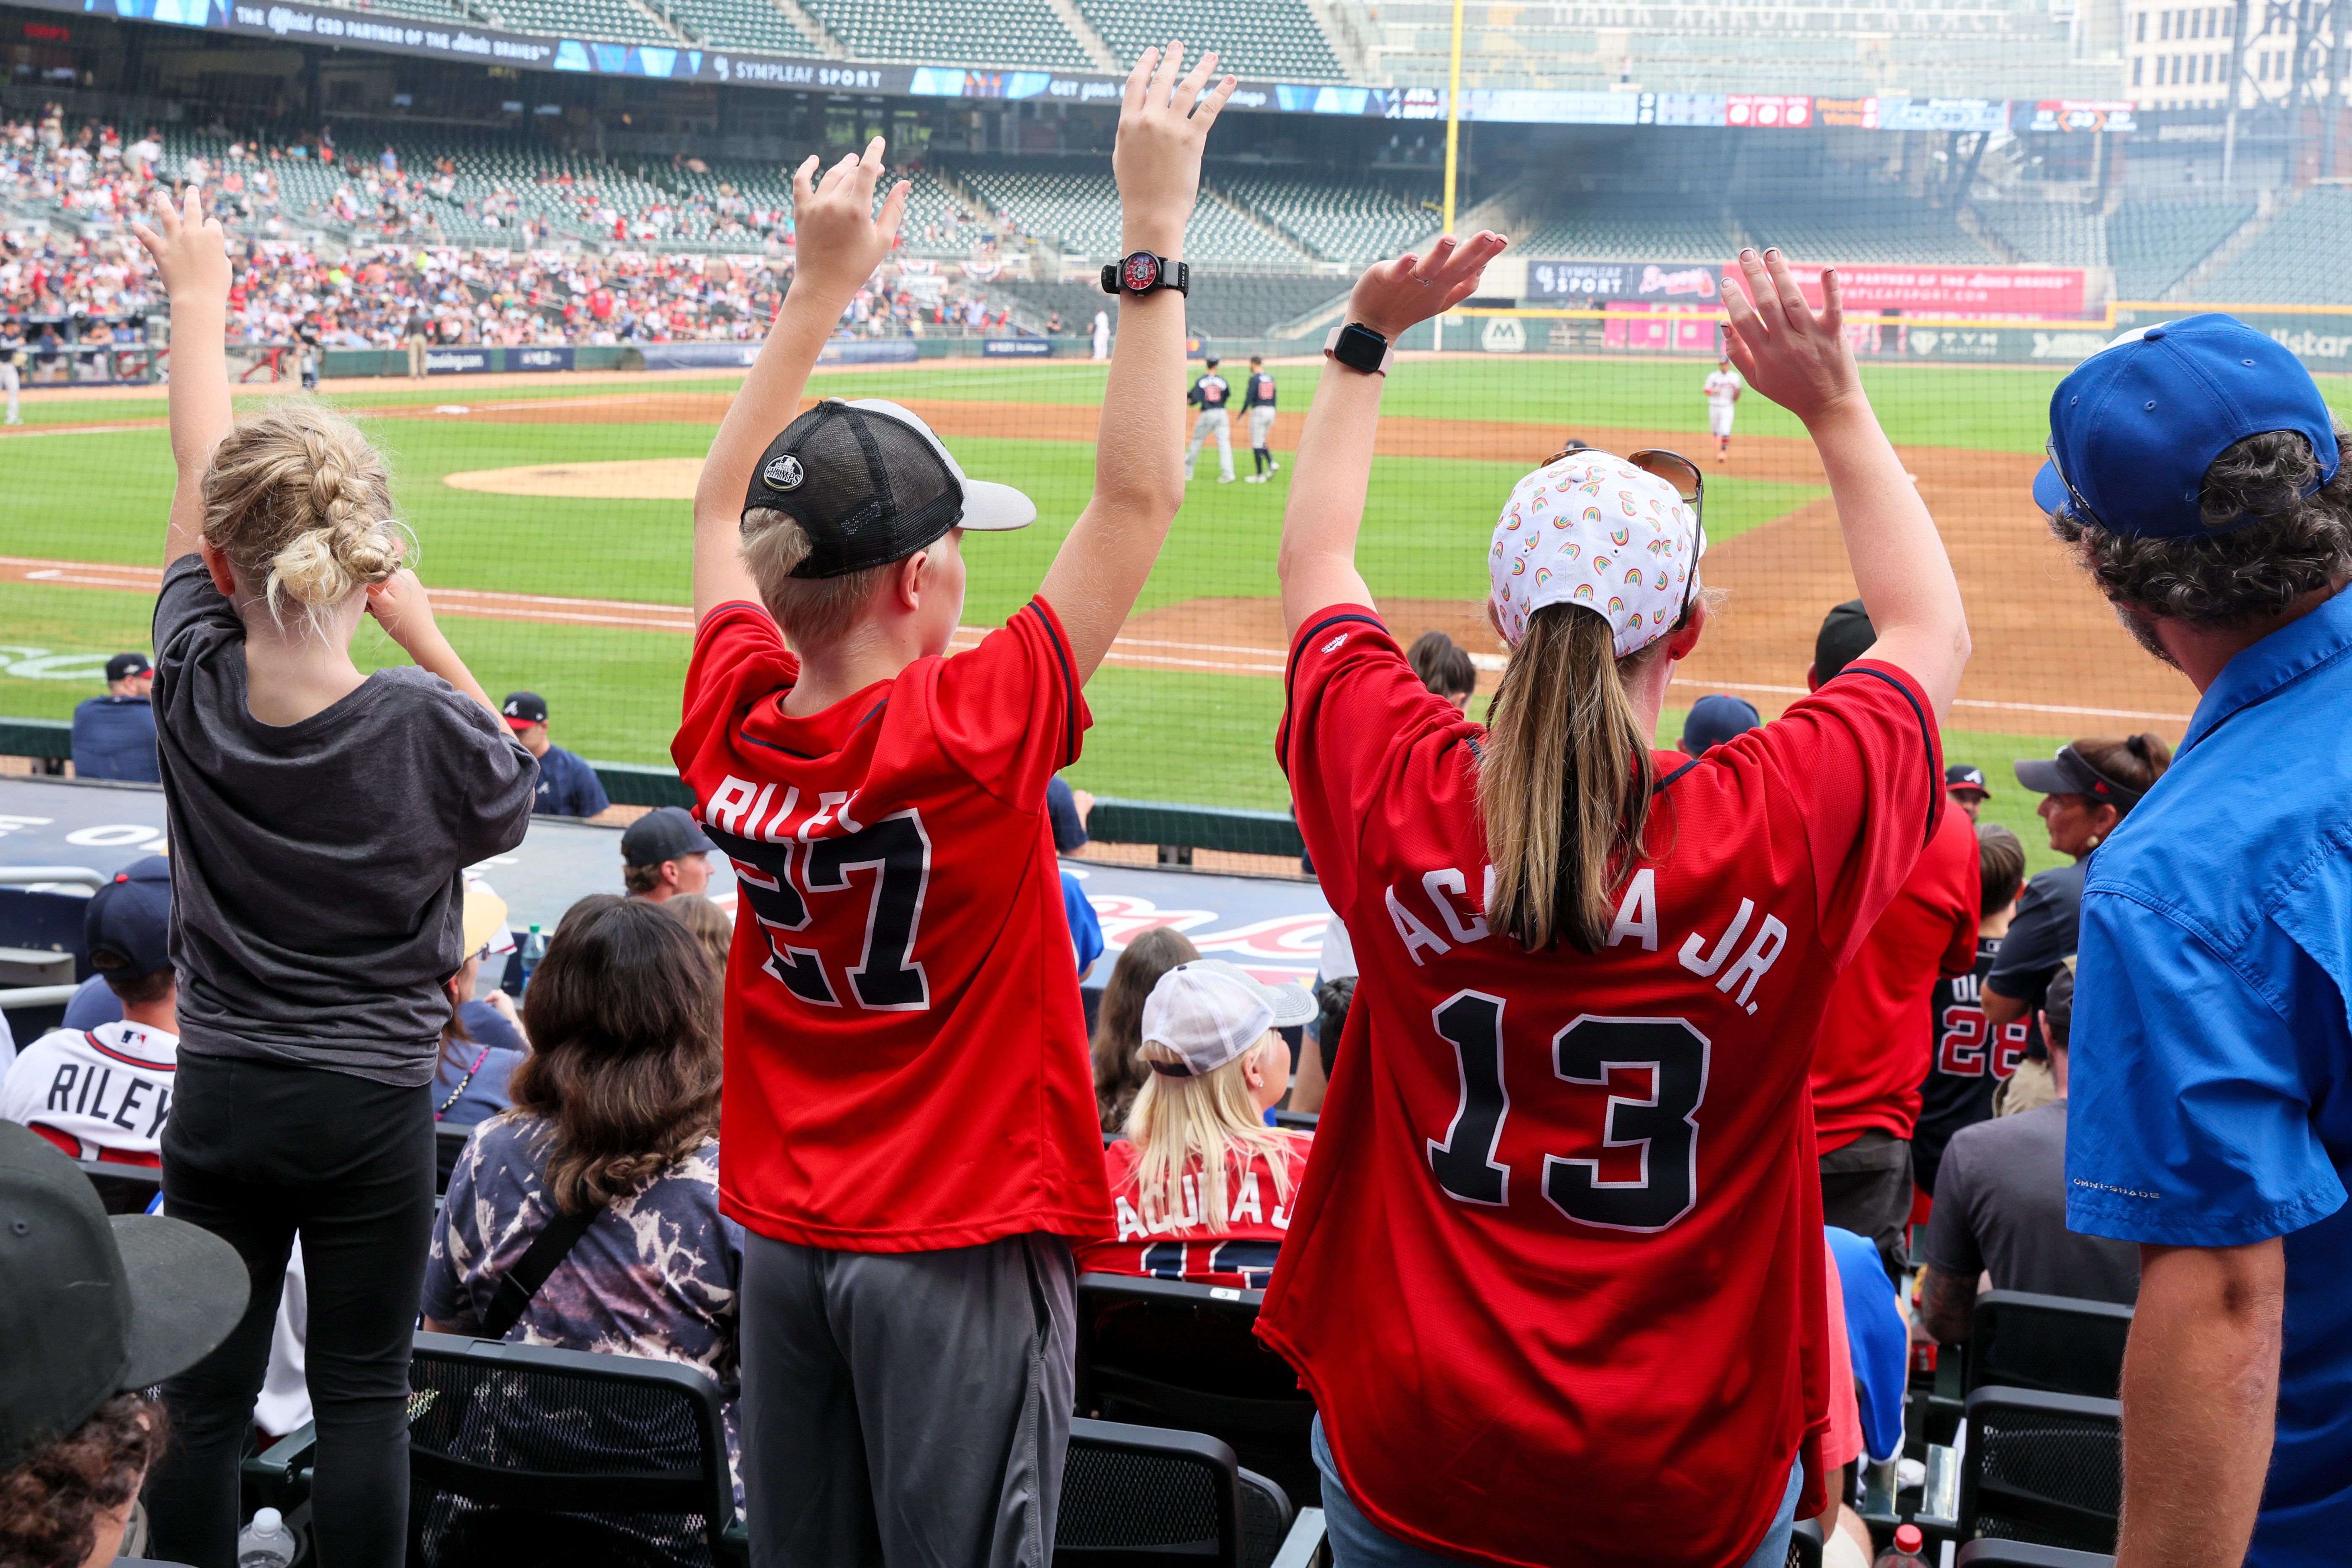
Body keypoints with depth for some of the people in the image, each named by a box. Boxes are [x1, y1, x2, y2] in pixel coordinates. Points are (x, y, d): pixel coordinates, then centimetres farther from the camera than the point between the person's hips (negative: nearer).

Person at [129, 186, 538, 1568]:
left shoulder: (195, 687, -11)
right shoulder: (423, 723, -18)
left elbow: (198, 480, 3)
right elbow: (509, 800, 5)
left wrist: (199, 298, 16)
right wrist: (426, 635, -1)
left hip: (218, 1099, 2)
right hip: (372, 1106, -2)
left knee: (205, 1394, 11)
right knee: (363, 1396, 9)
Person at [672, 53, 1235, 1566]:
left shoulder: (731, 732, -5)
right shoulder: (972, 732, -21)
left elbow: (726, 506, 12)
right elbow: (1141, 492, -17)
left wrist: (821, 285, 14)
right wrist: (1155, 232, -13)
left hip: (785, 1238, 6)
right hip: (961, 1244, -6)